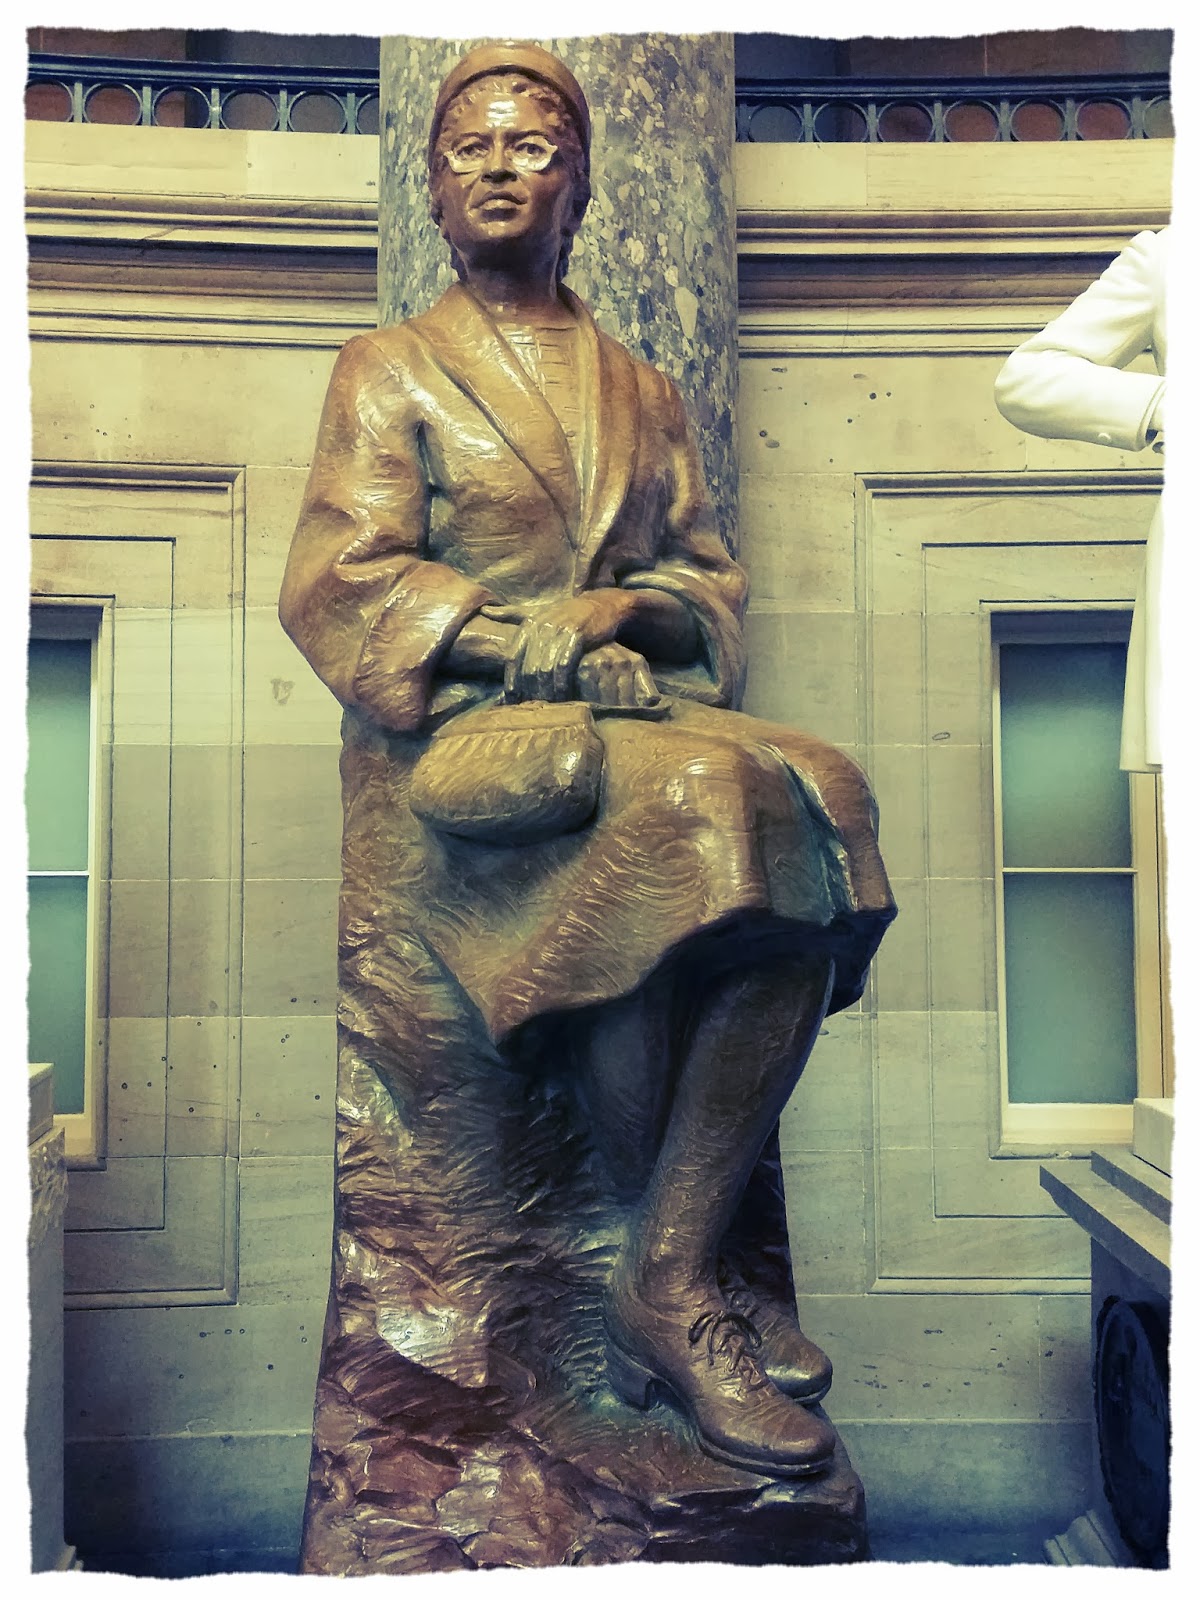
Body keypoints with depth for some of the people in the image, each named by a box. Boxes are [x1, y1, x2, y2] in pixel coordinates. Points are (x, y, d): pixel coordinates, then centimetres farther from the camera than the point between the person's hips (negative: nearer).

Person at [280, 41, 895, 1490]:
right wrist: (535, 646, -13)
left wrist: (616, 608, -7)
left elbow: (709, 580, 17)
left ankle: (666, 1275, -26)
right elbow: (340, 582, -1)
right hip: (456, 746, -4)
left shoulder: (644, 395, 26)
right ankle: (668, 1274, -18)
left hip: (637, 718, 4)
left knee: (811, 795, -28)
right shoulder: (390, 370, 14)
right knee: (688, 795, -34)